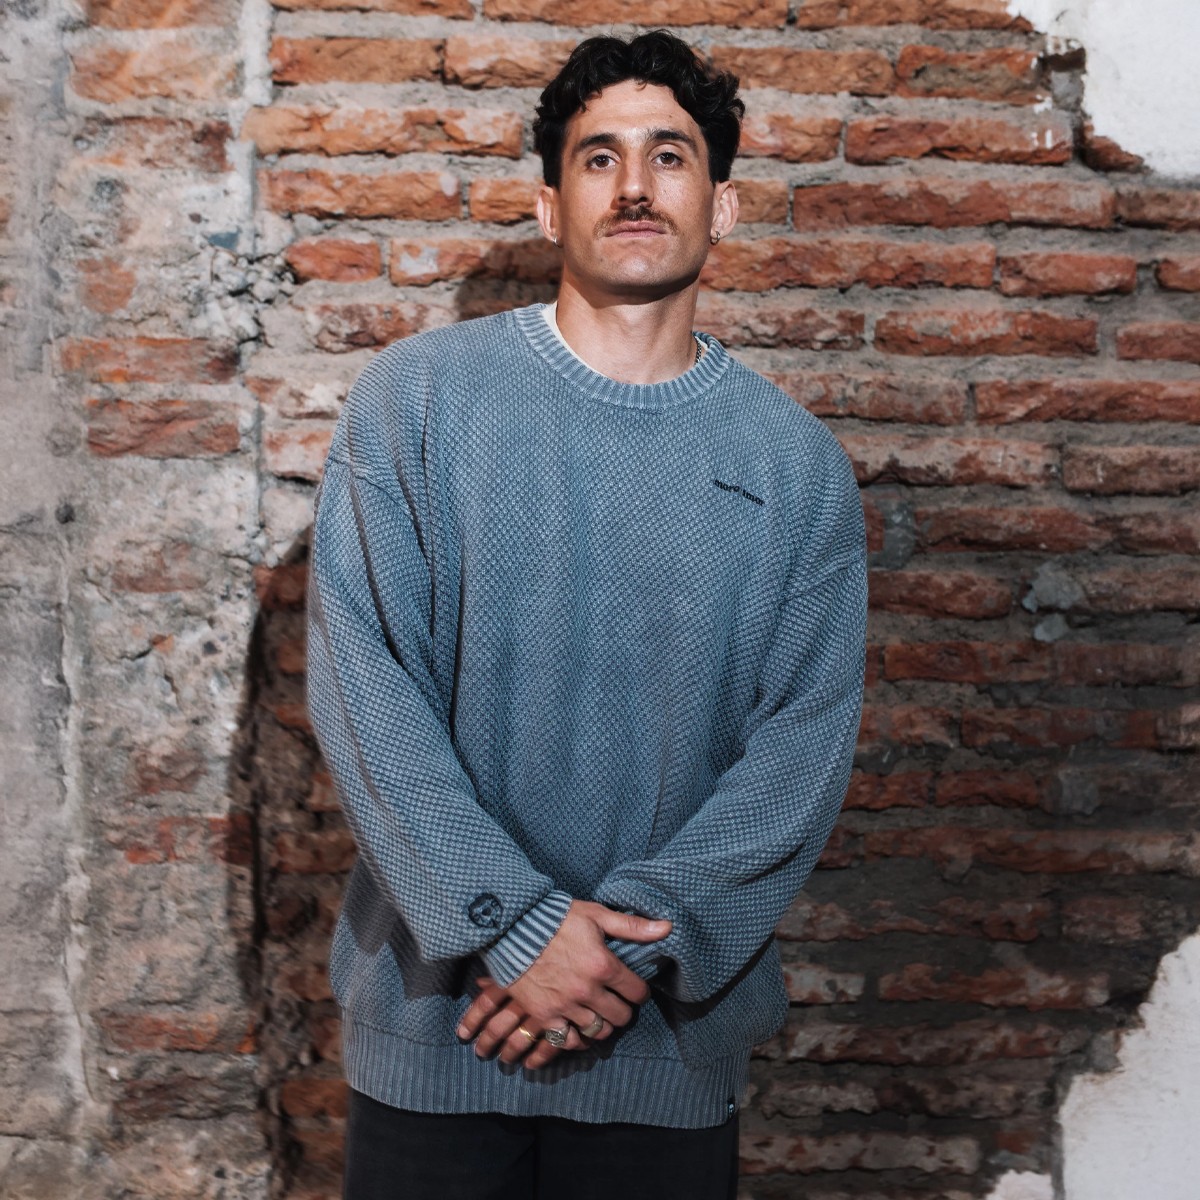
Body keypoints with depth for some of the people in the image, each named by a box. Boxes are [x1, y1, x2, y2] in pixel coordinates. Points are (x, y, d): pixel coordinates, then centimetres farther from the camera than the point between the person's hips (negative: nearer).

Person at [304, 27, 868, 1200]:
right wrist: (517, 926, -16)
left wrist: (635, 938, -15)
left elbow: (806, 742, -4)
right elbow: (360, 683, -10)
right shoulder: (414, 396, -4)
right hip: (435, 1007, -1)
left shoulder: (796, 463, 0)